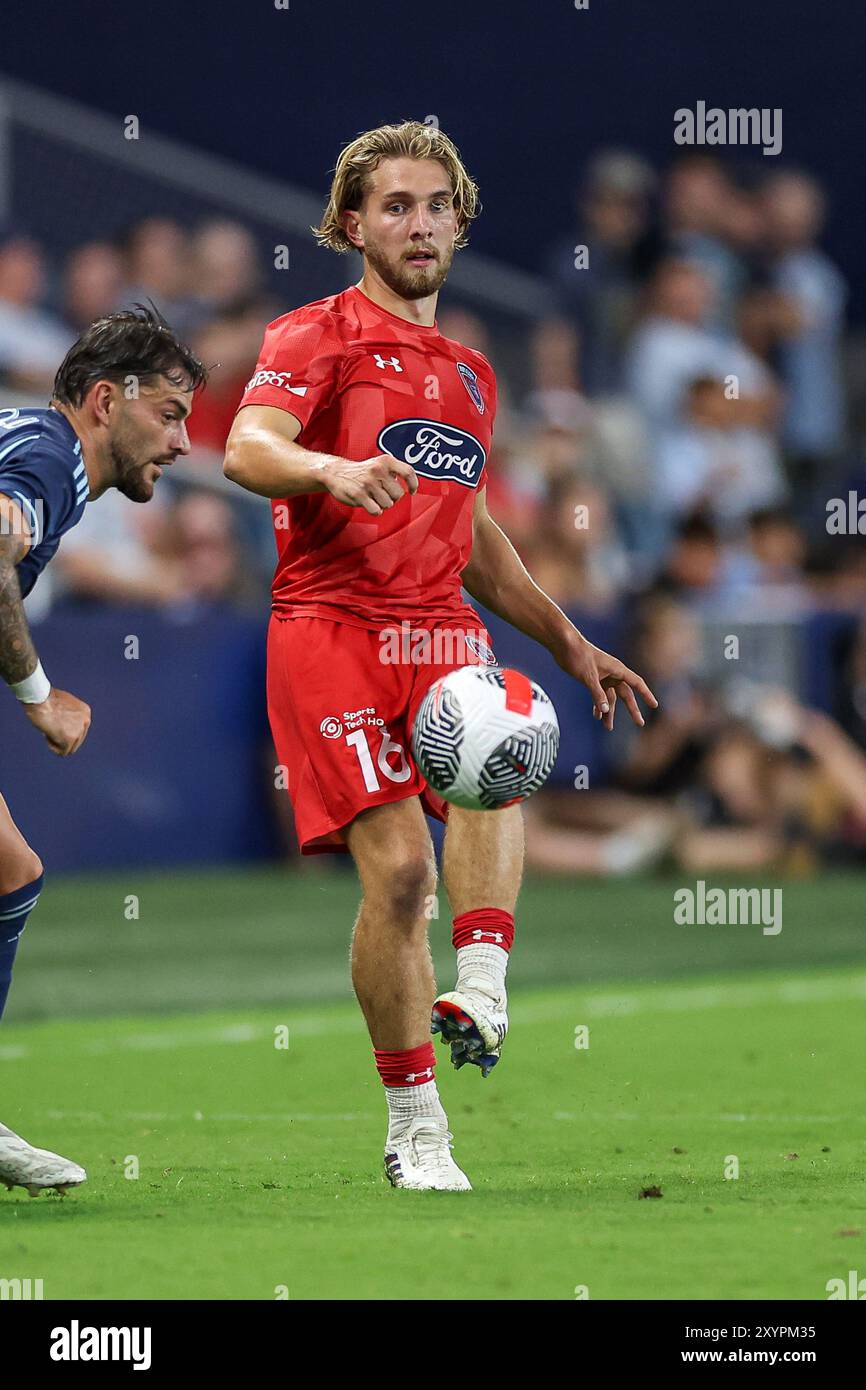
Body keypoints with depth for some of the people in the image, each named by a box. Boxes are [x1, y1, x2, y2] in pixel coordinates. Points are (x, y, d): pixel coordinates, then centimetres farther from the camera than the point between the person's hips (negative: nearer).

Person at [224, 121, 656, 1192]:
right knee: (397, 865, -15)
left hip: (439, 625, 5)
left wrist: (569, 642, 32)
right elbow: (246, 450, -16)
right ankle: (413, 1126, -4)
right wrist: (332, 469, -37)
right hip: (331, 625, -5)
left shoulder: (468, 373, 24)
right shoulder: (318, 336, 4)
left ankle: (480, 993, -45)